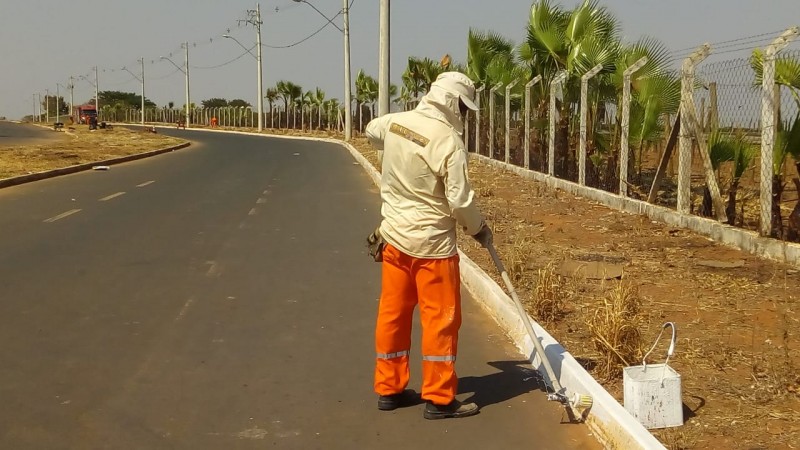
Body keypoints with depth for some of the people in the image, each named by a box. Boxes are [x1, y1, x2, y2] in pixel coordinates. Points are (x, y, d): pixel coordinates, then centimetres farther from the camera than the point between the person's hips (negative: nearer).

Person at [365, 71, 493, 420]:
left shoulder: (394, 122, 1)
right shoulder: (448, 141, -19)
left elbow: (372, 132, 26)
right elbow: (460, 200, -18)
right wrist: (479, 229, -1)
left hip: (394, 236, 7)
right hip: (431, 242, -7)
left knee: (392, 313, 14)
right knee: (441, 318, 2)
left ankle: (388, 389, 24)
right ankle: (439, 399, 8)